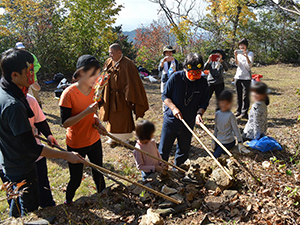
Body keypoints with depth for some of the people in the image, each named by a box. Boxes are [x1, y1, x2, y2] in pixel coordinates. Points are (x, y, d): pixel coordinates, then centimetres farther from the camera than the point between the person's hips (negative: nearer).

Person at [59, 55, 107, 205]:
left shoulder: (93, 90, -2)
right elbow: (65, 123, -22)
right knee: (76, 180, 12)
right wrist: (86, 112, -32)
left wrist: (96, 121, -6)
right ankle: (68, 202, 42)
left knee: (99, 174, 19)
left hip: (94, 141, 5)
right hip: (76, 145, -5)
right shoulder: (69, 94, -22)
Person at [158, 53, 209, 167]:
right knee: (163, 149, 5)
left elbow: (204, 102, 2)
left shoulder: (203, 82, -5)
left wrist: (199, 113, -18)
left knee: (184, 149, 16)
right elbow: (165, 95, -4)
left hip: (189, 122, 3)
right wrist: (174, 108, -19)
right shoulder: (176, 77, -12)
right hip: (171, 120, -2)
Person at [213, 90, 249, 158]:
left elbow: (236, 129, -13)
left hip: (228, 143, -6)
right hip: (218, 142, 6)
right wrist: (214, 141, 12)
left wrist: (240, 143, -14)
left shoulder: (230, 115, -15)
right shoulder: (217, 114, 2)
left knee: (215, 157, -13)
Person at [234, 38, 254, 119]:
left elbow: (250, 65, -13)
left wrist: (246, 56, -28)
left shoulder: (250, 53, 1)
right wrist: (235, 56, -17)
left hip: (246, 77, -5)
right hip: (238, 76, 5)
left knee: (245, 96, -5)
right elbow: (237, 64, -1)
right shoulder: (239, 53, 12)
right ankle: (238, 111, 18)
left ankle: (244, 113, -3)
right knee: (239, 95, 10)